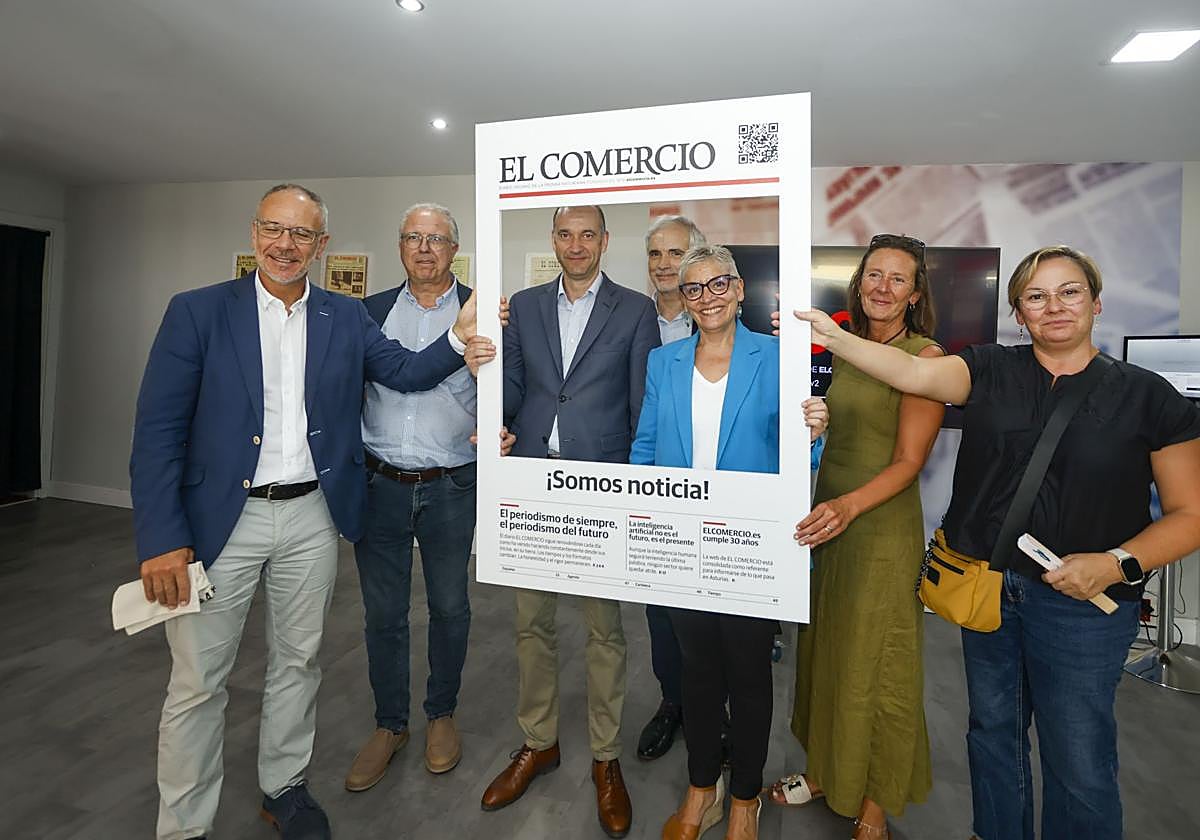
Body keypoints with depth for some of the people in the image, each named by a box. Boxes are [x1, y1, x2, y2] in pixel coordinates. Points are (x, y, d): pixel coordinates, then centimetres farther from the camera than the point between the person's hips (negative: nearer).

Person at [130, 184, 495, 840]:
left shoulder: (346, 317, 6)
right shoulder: (197, 312, -4)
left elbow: (406, 372, 2)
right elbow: (157, 432, -7)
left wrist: (459, 340, -17)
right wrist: (161, 540, -13)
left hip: (312, 519, 3)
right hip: (219, 520, -2)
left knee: (298, 662, 17)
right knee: (197, 682, 9)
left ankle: (284, 786, 39)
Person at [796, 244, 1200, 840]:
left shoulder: (1148, 397, -4)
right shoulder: (992, 372, -1)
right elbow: (913, 373, -19)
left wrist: (1118, 563, -17)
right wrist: (830, 336, -31)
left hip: (1083, 605, -2)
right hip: (985, 587, 2)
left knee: (1079, 763, 9)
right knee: (992, 731, 21)